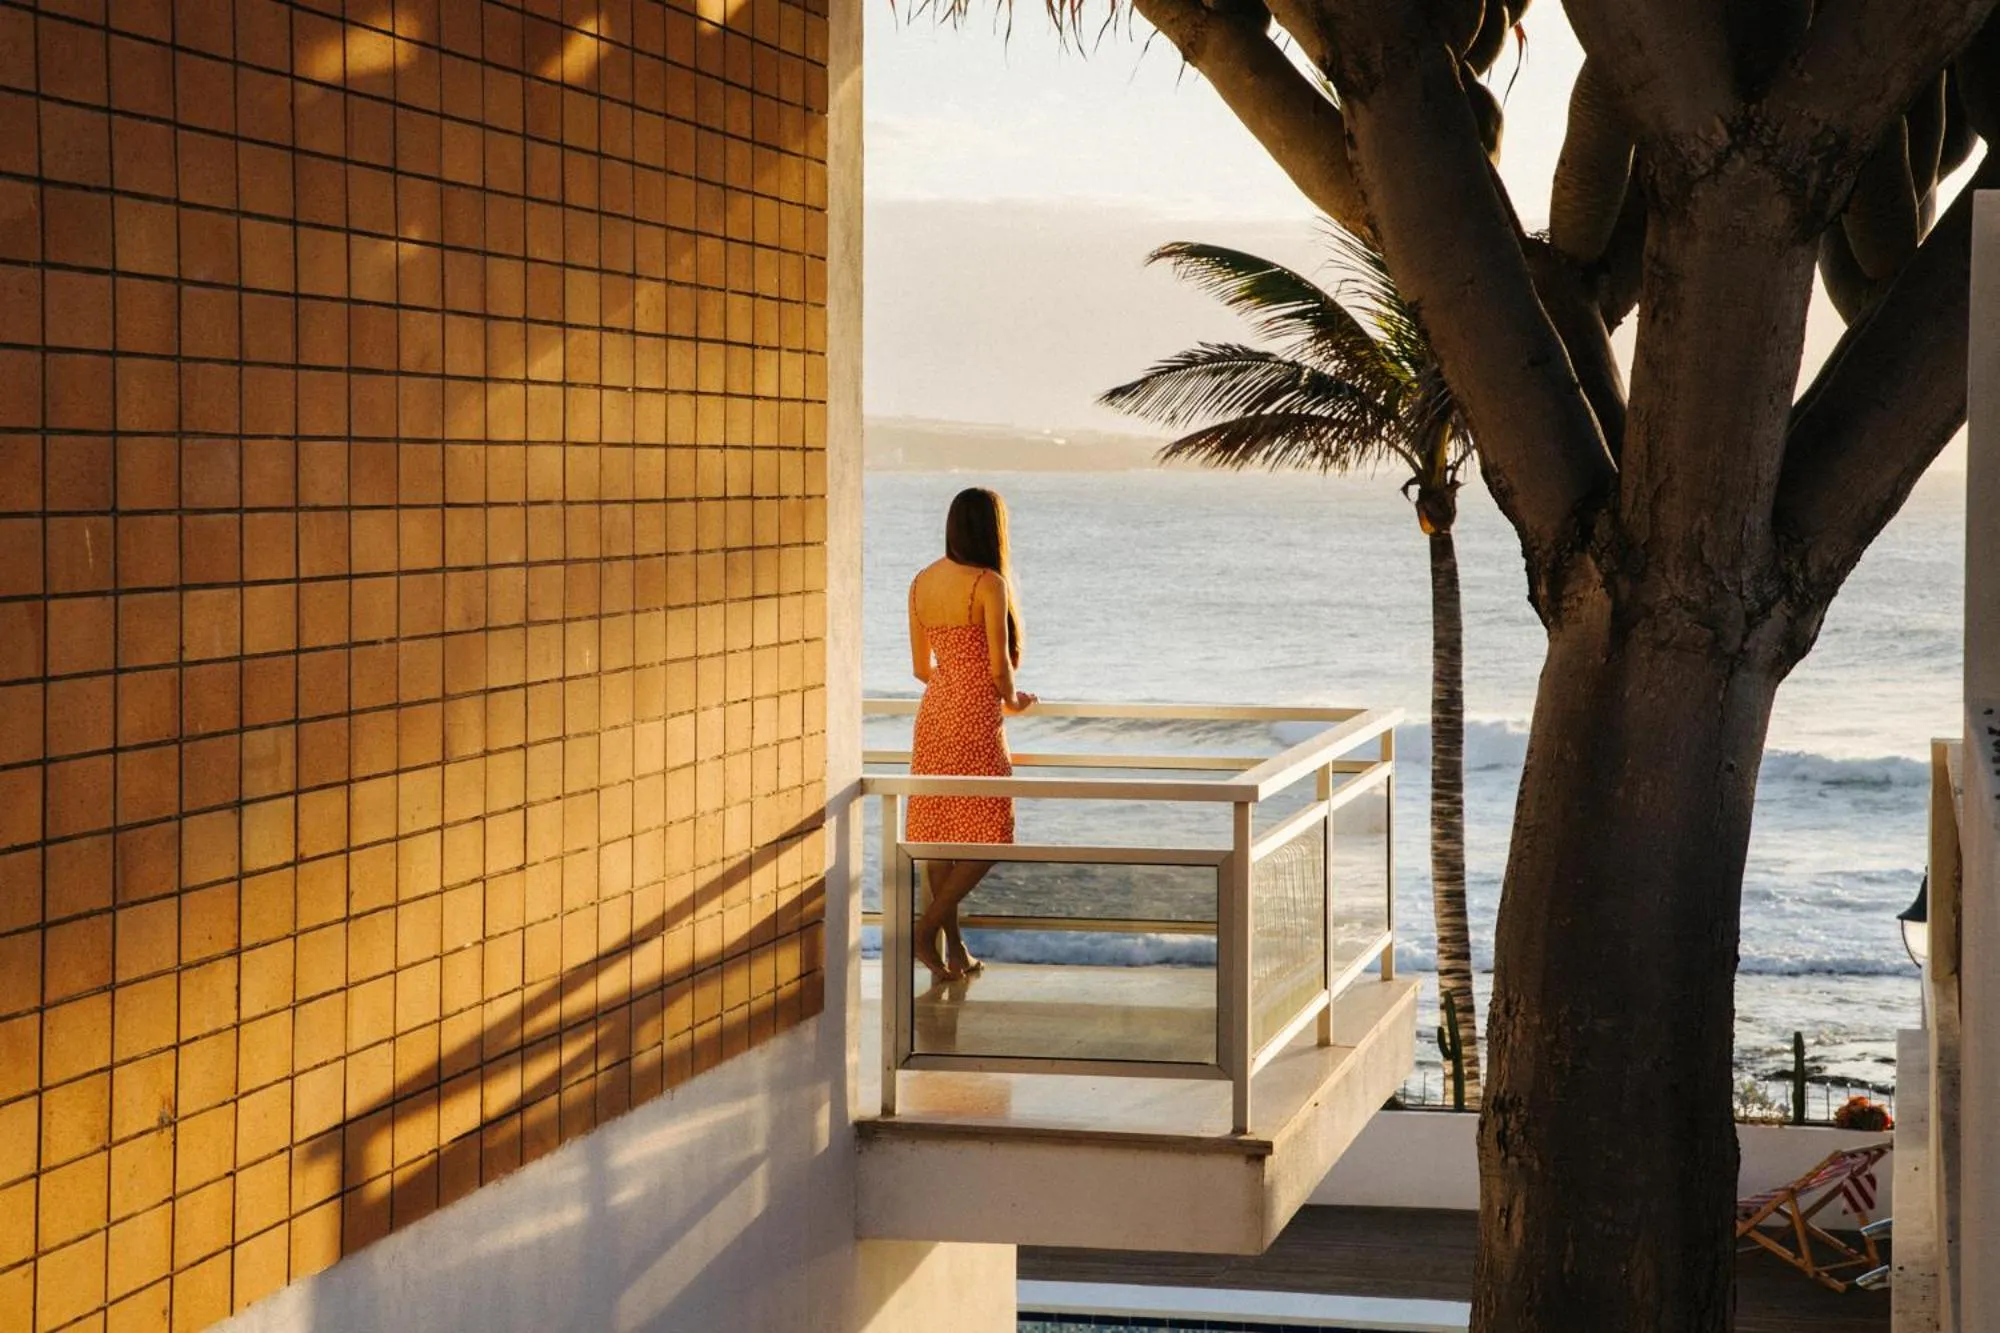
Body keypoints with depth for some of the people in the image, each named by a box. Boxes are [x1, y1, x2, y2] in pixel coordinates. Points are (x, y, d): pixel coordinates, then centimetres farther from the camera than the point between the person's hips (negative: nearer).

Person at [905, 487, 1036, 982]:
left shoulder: (921, 582, 7)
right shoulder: (988, 583, -13)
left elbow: (922, 668, 12)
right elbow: (999, 667, -13)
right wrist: (1013, 701, 7)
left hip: (935, 712, 7)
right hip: (975, 718, -7)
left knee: (937, 831, 11)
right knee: (988, 835, 3)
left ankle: (954, 947, 16)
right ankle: (927, 929, -5)